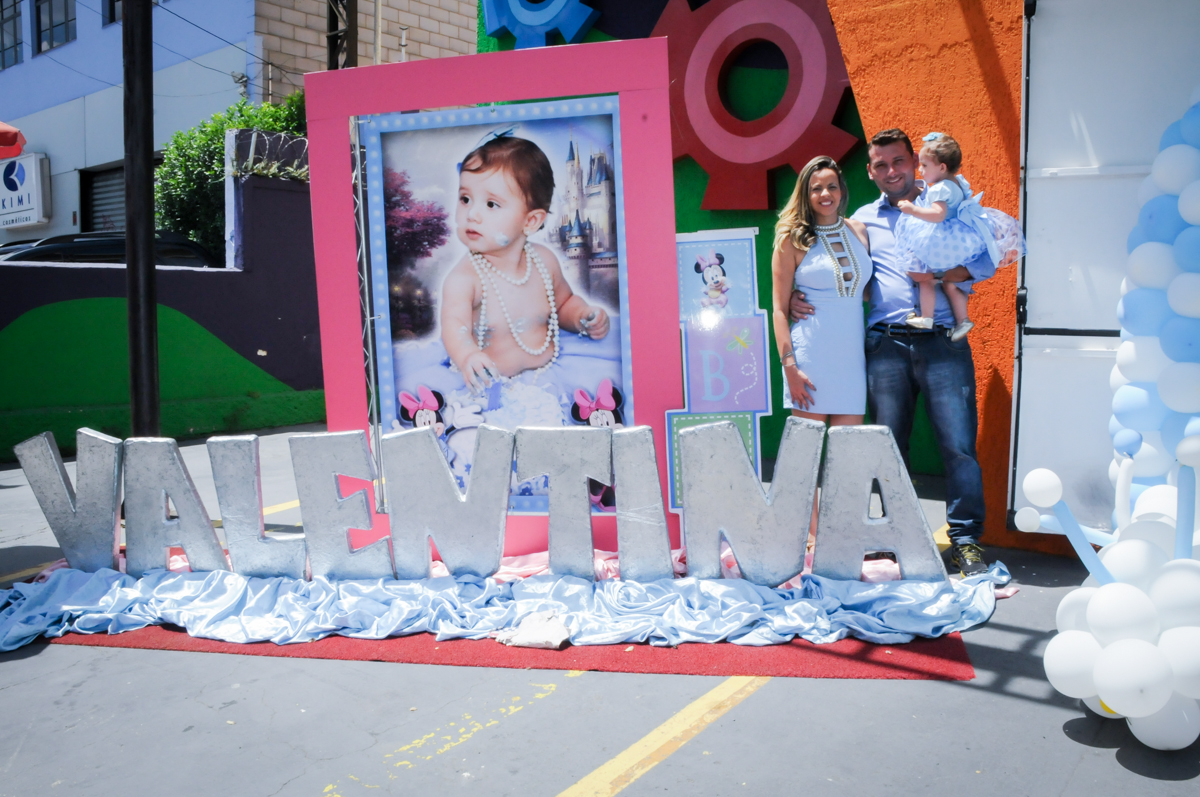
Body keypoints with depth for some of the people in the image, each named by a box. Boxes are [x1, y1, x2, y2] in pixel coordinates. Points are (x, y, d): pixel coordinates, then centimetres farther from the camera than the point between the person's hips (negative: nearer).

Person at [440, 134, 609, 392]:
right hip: (490, 388, -3)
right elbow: (454, 324, -32)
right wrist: (467, 355, -55)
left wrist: (583, 316, -1)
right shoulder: (463, 278, -15)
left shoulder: (544, 261, 1)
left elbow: (564, 303, 22)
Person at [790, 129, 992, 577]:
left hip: (943, 342, -2)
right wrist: (798, 297, -1)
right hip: (886, 346, 2)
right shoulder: (862, 220, 18)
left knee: (959, 444, -6)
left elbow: (985, 260, 5)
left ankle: (966, 540, 3)